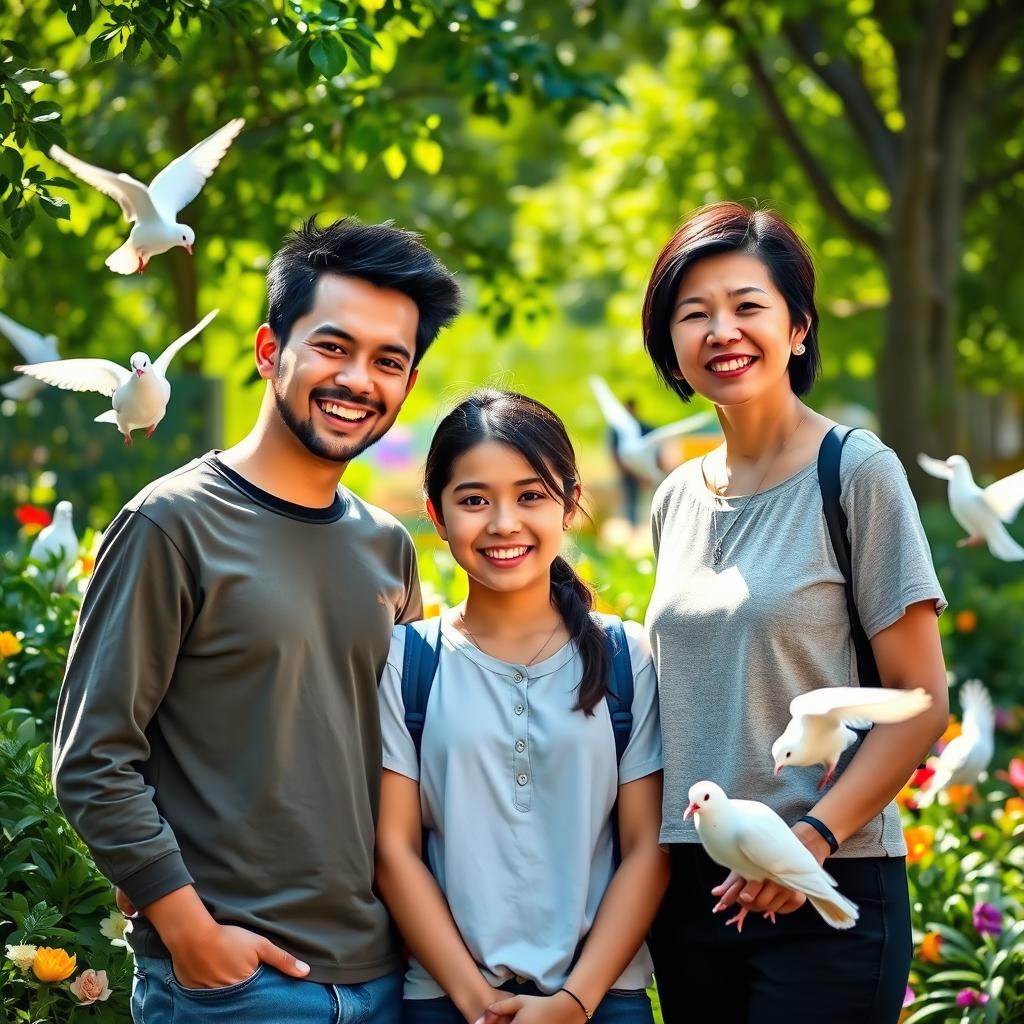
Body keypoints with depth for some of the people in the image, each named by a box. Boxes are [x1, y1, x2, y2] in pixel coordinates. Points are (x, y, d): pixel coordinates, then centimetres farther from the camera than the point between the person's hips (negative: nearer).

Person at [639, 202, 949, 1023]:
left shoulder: (858, 472, -7)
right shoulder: (677, 499, 10)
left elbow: (922, 701, -9)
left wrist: (814, 834, -19)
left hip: (826, 892, -5)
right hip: (690, 886, 5)